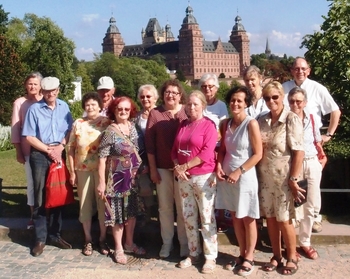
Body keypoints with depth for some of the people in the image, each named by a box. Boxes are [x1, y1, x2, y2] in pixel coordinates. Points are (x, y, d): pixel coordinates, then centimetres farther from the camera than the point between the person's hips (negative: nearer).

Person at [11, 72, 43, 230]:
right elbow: (15, 128, 3)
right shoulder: (19, 103, 2)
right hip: (29, 150, 0)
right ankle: (33, 215, 18)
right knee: (32, 182, 6)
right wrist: (18, 151, 0)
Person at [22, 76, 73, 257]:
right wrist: (48, 150, -10)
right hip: (40, 155, -3)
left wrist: (60, 148, -10)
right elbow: (29, 137, -6)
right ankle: (40, 238, 9)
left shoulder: (64, 107, 5)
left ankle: (55, 234, 20)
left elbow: (70, 130, 4)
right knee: (40, 197, 1)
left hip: (60, 154, 3)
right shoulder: (34, 109, -4)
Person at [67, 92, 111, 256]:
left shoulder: (106, 123, -1)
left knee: (103, 204, 5)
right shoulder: (78, 124, 6)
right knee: (85, 205, 9)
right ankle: (88, 240, 22)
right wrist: (72, 171, 3)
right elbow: (71, 147, 6)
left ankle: (102, 239, 20)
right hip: (83, 170, 2)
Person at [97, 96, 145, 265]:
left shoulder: (133, 127, 3)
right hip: (117, 178, -5)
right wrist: (101, 182, -17)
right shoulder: (110, 131, -14)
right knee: (118, 213, 6)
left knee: (132, 211, 15)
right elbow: (102, 158, -15)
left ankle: (129, 243, 32)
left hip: (134, 177, 6)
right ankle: (118, 248, 20)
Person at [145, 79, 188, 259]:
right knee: (165, 207, 10)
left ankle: (184, 242, 20)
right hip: (162, 167, 1)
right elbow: (150, 143, 1)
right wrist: (152, 168, -1)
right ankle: (166, 242, 23)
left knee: (183, 207, 7)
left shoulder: (186, 112, -1)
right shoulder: (155, 113, 1)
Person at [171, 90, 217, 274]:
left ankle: (210, 257, 10)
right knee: (188, 217, 11)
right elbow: (175, 150, 12)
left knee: (207, 218, 0)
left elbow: (207, 152, -16)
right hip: (184, 177, 6)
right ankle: (193, 253, 24)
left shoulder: (208, 125, -6)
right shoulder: (183, 125, 11)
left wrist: (185, 166, -14)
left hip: (204, 177, -6)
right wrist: (177, 167, -6)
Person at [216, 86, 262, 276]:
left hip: (245, 177, -5)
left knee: (247, 219, 5)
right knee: (235, 217, 13)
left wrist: (239, 171, -16)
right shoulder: (226, 124, 7)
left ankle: (249, 258, 19)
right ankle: (242, 255, 27)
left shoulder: (251, 123, -10)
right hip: (226, 177, 6)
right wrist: (219, 166, -4)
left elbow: (258, 154, -12)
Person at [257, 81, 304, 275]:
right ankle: (276, 256, 24)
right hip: (265, 178, 5)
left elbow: (299, 151, -12)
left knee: (284, 220, 3)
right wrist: (257, 175, 5)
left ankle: (291, 258, 20)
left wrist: (294, 179, -15)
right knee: (270, 218, 10)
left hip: (283, 178, -5)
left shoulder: (292, 119, -8)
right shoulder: (261, 121, 7)